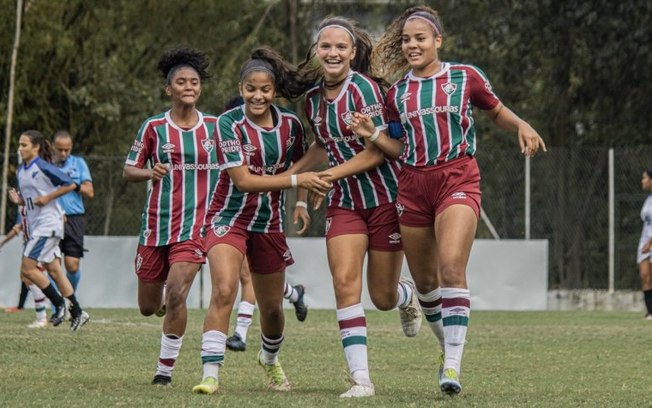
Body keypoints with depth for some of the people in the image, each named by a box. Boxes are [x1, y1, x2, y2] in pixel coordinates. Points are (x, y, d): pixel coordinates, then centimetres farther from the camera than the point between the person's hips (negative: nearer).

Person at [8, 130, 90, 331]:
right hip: (35, 226, 9)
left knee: (27, 268, -12)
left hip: (48, 223, -9)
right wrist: (18, 200, 0)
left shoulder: (43, 167, -13)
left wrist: (47, 198, -16)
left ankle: (58, 304, 0)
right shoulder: (22, 170, 12)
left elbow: (70, 184, -14)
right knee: (54, 270, 9)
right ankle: (77, 312, 14)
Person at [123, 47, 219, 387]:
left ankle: (165, 369, -7)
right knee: (148, 307, 7)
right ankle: (169, 302, 46)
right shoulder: (154, 128, 0)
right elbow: (128, 171, 4)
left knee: (176, 294, -21)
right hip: (156, 225, 1)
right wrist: (150, 173, -17)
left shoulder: (216, 126, 3)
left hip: (196, 225, -1)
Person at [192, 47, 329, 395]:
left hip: (270, 223, 4)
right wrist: (296, 180, -28)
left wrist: (301, 201, 1)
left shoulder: (290, 124, -3)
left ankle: (270, 360, 44)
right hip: (229, 218, -4)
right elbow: (243, 180, -23)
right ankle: (210, 374, -26)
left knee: (272, 310, 12)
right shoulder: (229, 123, -16)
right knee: (224, 290, -27)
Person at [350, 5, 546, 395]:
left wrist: (522, 126, -5)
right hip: (414, 185, 4)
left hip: (458, 180, -4)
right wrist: (373, 134, -2)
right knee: (425, 281, 7)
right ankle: (449, 345, 31)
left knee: (451, 267, -22)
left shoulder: (465, 77, 2)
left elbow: (498, 112, 15)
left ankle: (453, 365, -26)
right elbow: (401, 148, 16)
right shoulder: (398, 92, 11)